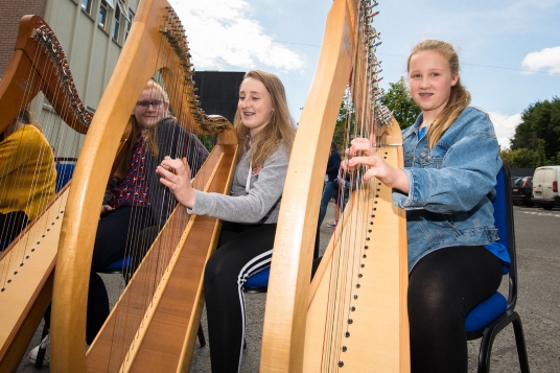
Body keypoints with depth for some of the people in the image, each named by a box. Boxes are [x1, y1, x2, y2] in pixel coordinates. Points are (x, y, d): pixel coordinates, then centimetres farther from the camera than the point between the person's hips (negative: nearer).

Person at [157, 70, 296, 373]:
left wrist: (193, 198, -43)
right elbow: (221, 189, 4)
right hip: (234, 225, 7)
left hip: (272, 230, -6)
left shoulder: (283, 149, -15)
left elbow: (256, 208, -29)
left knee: (221, 270, -32)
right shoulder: (236, 141, 6)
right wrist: (185, 182, -18)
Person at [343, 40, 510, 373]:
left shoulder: (474, 124, 1)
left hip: (463, 246, -4)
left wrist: (399, 177, -39)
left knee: (430, 297, -37)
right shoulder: (405, 135, 20)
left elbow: (468, 185, -20)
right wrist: (363, 167, -11)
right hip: (403, 245, 5)